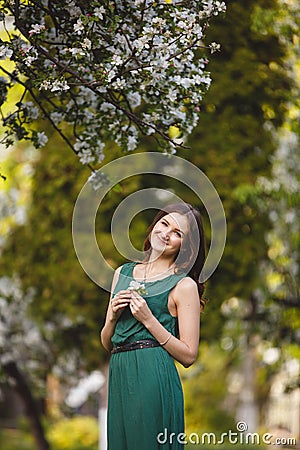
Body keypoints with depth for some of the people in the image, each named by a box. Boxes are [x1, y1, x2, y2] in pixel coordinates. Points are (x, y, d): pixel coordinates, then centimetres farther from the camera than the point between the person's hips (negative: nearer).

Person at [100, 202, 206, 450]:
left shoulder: (184, 285, -2)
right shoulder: (123, 273, 14)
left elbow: (189, 355, -7)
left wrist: (148, 319, -12)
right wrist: (113, 315, -3)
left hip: (153, 376, -5)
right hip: (119, 375, 5)